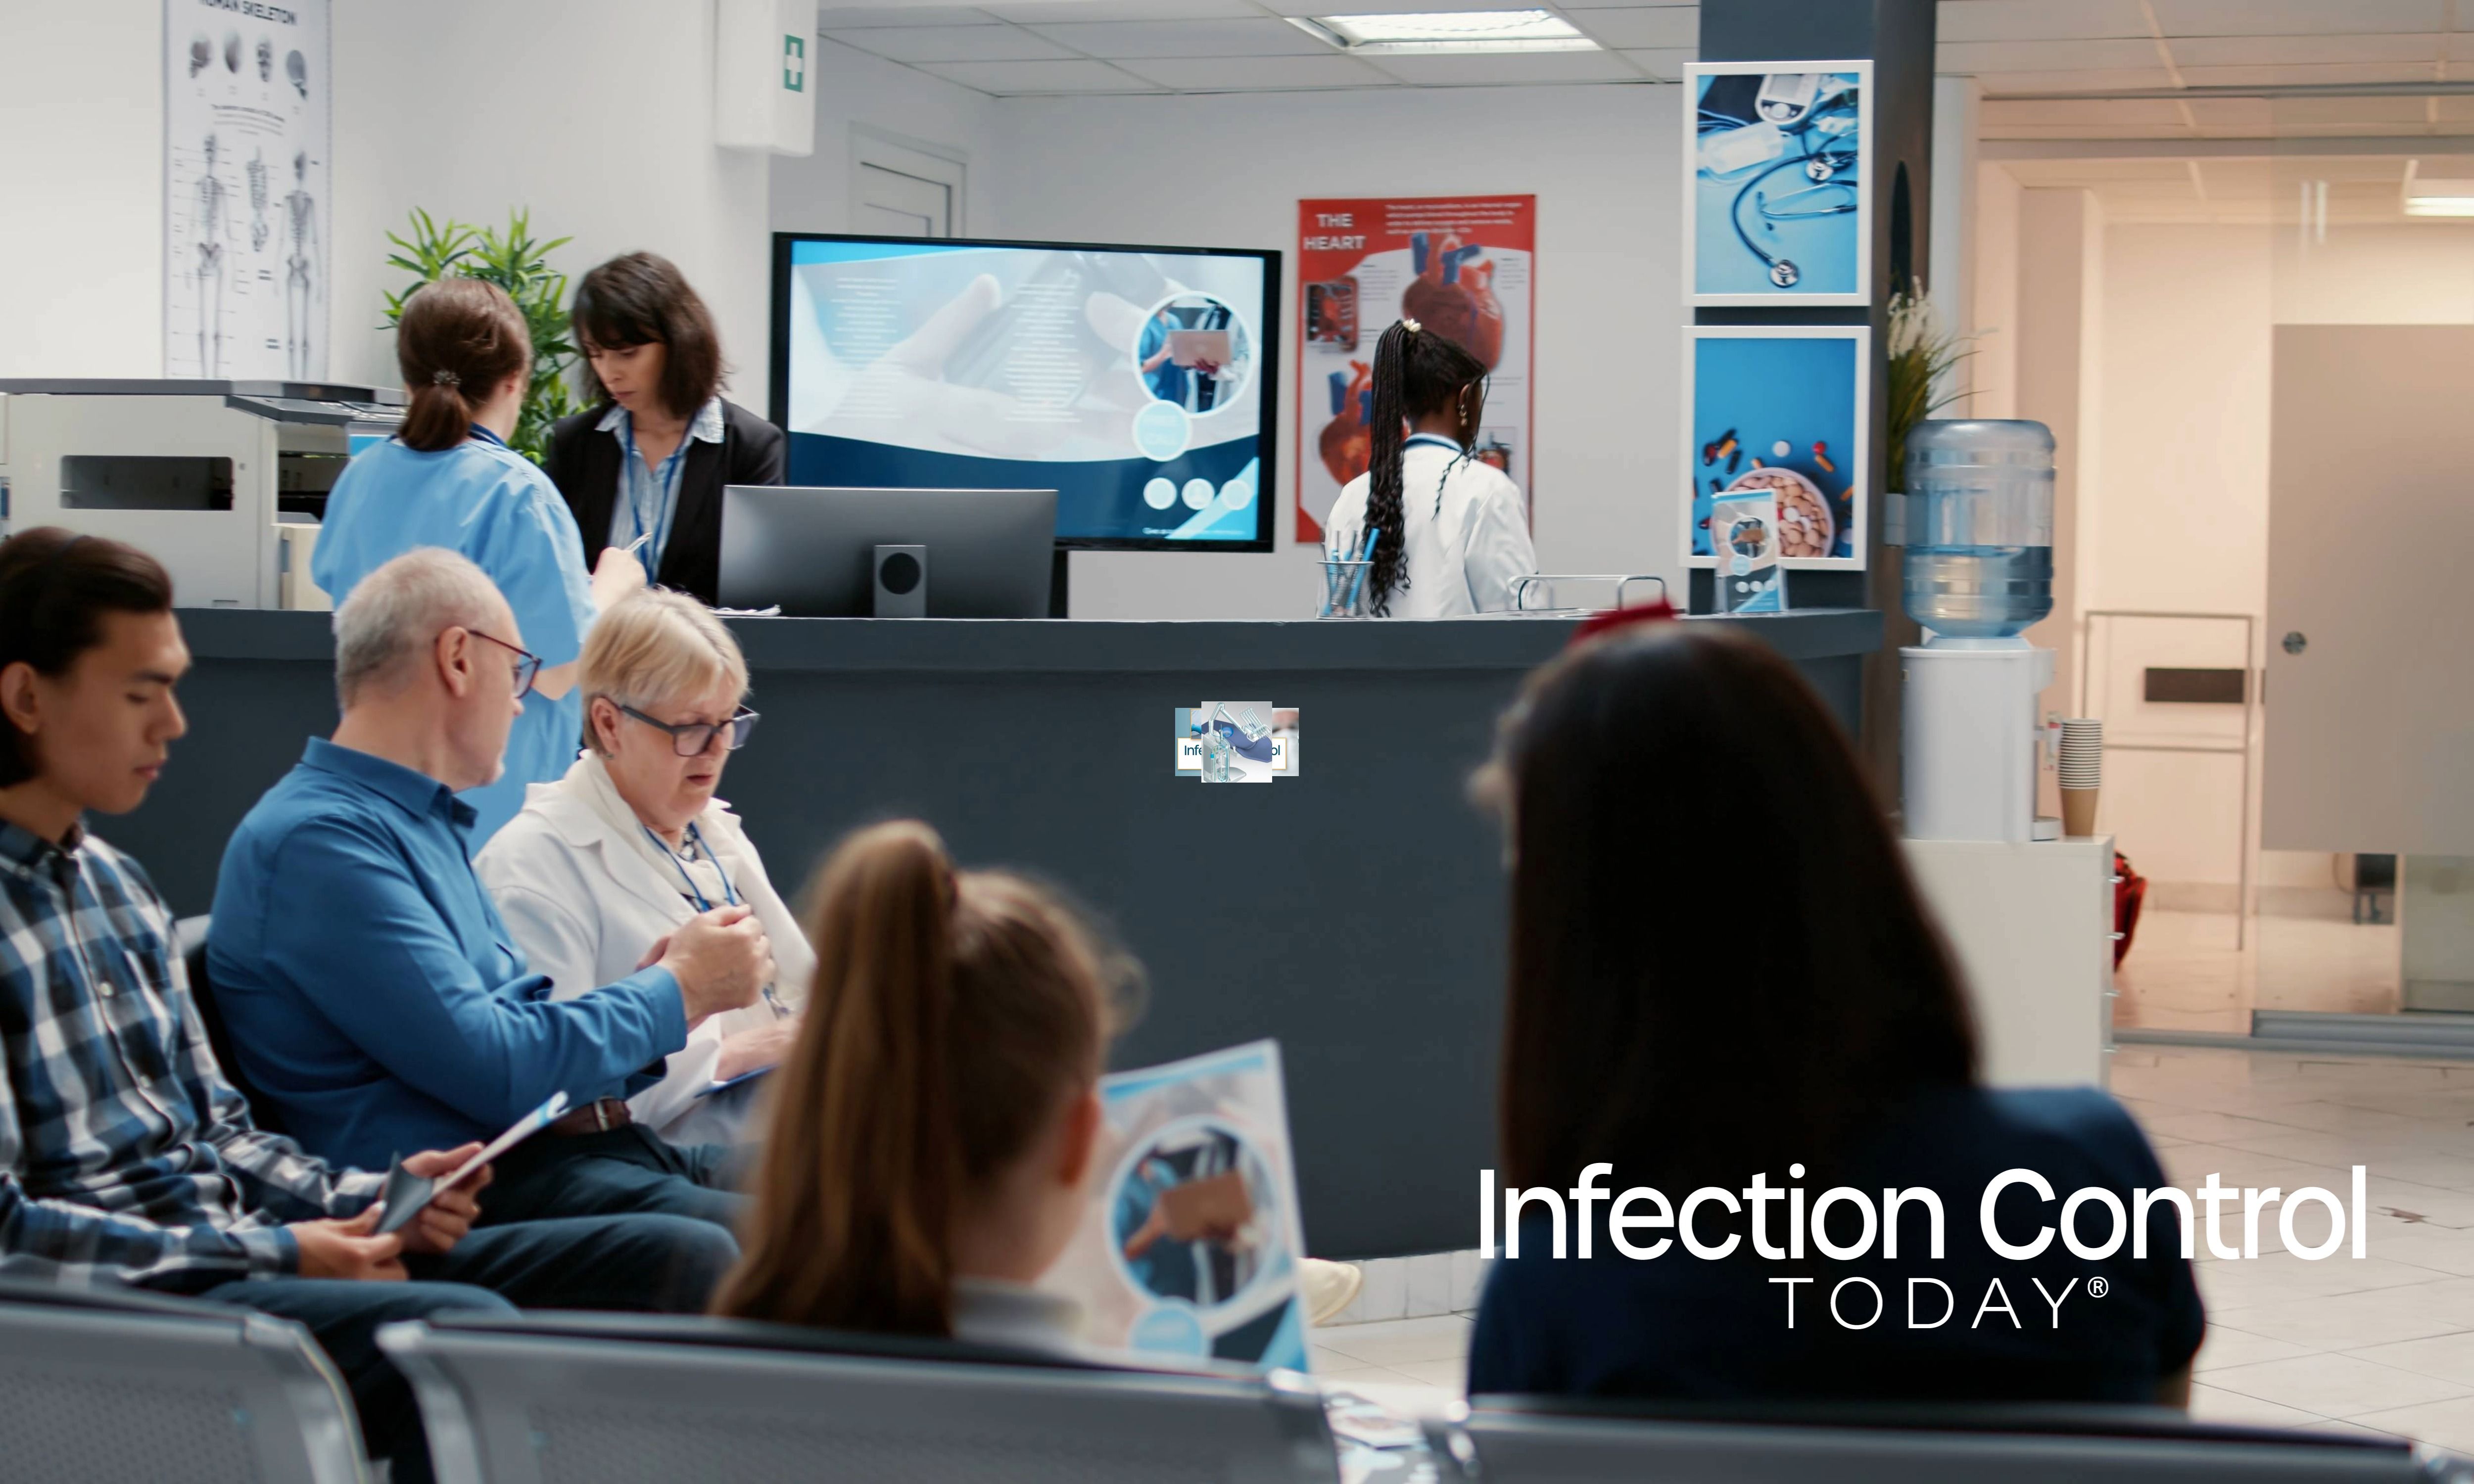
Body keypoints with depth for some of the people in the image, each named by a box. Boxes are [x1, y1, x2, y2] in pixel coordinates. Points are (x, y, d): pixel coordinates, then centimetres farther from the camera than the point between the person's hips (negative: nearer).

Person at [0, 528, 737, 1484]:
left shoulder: (116, 888, 17)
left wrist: (362, 1202, 1)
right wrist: (271, 1254, -17)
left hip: (240, 1251, 9)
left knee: (681, 1258, -2)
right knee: (465, 1326, -36)